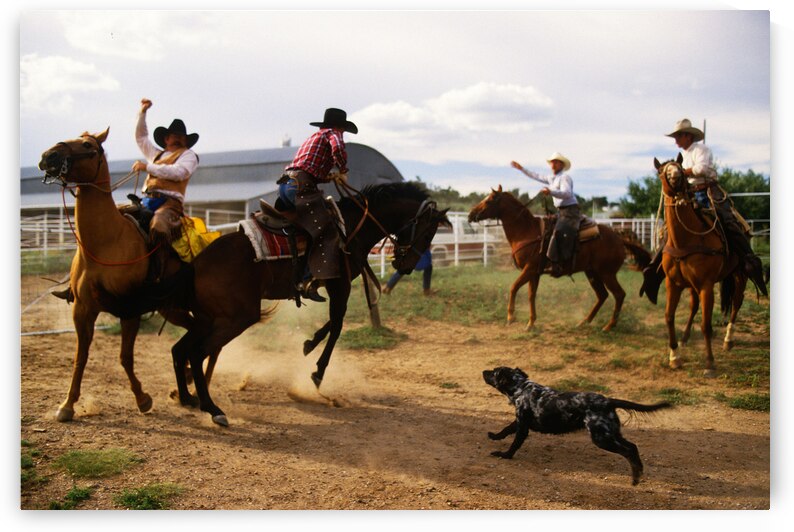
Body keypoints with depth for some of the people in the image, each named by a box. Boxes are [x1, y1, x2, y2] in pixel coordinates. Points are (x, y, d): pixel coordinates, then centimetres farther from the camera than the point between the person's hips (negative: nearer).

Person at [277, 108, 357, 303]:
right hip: (301, 186, -9)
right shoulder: (333, 133, 9)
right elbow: (338, 149, -15)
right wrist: (343, 171, 0)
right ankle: (307, 281, -27)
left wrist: (331, 177, 22)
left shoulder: (313, 137, 34)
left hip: (285, 184, 10)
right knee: (326, 231, -16)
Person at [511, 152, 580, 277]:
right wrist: (521, 168, 35)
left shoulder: (565, 177, -9)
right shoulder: (552, 178, 18)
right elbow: (537, 176, 32)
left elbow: (567, 193, -26)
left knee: (559, 232, -29)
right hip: (561, 212, 10)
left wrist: (550, 192, -41)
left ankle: (558, 264, -40)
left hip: (570, 210, -10)